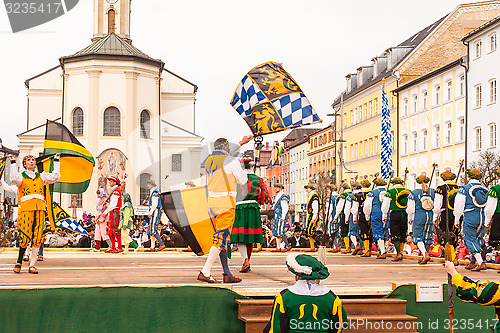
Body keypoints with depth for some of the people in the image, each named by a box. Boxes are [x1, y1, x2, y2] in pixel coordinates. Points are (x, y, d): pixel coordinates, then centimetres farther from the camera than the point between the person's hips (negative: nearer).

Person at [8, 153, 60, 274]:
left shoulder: (41, 177, 19)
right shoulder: (21, 176, 9)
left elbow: (55, 177, 9)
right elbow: (15, 179, -14)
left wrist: (56, 161, 13)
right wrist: (13, 163, -12)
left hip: (39, 210, 3)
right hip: (26, 210, -3)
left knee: (37, 239, -1)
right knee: (25, 237, -7)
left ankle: (32, 265, 4)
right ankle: (19, 263, 12)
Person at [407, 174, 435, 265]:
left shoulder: (414, 193, -4)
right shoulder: (433, 192, 4)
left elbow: (410, 208, 1)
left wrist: (410, 219, 14)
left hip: (419, 216, -3)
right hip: (430, 216, 3)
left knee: (418, 237, 2)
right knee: (427, 237, 11)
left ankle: (425, 254, -19)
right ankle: (424, 258, 16)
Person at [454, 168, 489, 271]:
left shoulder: (464, 189, -3)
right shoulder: (485, 190, 11)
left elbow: (459, 206, -3)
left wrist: (457, 220, 4)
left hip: (470, 217, -5)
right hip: (482, 218, 5)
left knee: (470, 240, -2)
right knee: (476, 239, 15)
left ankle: (481, 263, -13)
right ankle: (472, 263, 19)